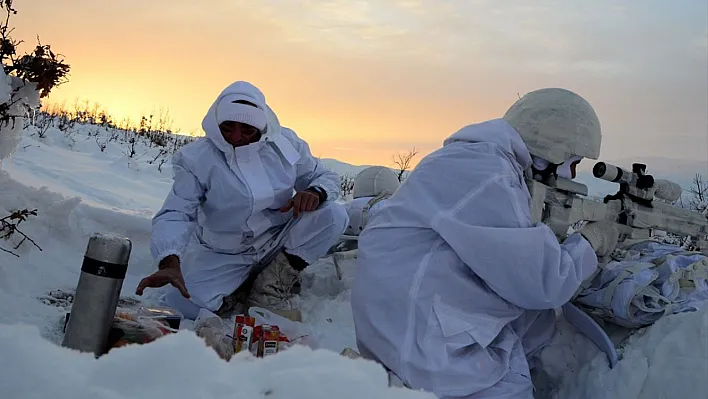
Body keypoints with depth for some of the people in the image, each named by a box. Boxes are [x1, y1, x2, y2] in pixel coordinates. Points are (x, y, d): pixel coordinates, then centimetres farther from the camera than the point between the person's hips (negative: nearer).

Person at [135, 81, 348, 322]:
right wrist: (169, 262, -44)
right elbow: (176, 214, -24)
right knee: (180, 307, -24)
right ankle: (240, 291, 7)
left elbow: (325, 177, 1)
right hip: (223, 256, -1)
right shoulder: (197, 158, -16)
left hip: (278, 245, 2)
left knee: (333, 215, -22)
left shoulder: (284, 144, -9)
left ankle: (275, 287, -5)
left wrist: (316, 192, -26)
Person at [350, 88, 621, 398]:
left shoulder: (485, 160, 11)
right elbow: (542, 282, -19)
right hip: (421, 343, -10)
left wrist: (575, 240, 7)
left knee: (539, 320, 14)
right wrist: (590, 241, -2)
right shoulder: (484, 172, -20)